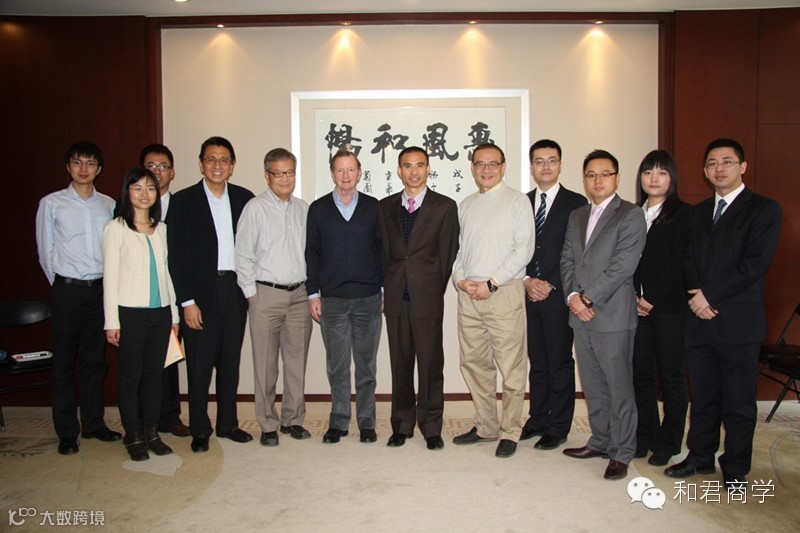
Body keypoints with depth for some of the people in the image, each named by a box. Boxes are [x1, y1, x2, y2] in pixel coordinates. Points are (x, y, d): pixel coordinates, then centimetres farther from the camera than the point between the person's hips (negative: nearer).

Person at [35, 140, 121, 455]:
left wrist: (109, 285, 3)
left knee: (95, 359, 11)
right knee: (64, 361, 4)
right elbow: (45, 252, 4)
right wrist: (62, 285, 6)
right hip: (68, 290, -2)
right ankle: (66, 432, 14)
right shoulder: (51, 204, 0)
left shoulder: (109, 205, 7)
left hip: (101, 288, 3)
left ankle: (93, 423, 22)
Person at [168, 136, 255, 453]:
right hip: (201, 292, -3)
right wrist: (187, 301, -10)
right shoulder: (184, 201, -2)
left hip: (234, 289, 3)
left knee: (230, 362, 12)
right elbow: (176, 256, -5)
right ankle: (199, 430, 19)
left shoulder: (244, 199, 6)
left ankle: (227, 423, 26)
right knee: (199, 365, 4)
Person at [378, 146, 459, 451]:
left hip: (427, 295, -3)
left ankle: (431, 428, 15)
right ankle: (402, 425, 21)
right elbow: (384, 251, 11)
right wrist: (387, 289, 5)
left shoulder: (445, 206, 2)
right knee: (400, 361, 9)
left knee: (430, 362, 2)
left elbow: (447, 253, 2)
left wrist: (436, 288, -1)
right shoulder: (386, 207, 12)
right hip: (395, 296, 3)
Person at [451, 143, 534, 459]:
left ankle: (510, 432, 13)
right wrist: (461, 279, -2)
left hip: (503, 291, -5)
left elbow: (524, 249, -8)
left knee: (511, 367, -1)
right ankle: (485, 426, 24)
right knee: (474, 363, 10)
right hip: (467, 293, 5)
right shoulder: (465, 205, 18)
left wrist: (491, 283, -13)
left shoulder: (517, 201, 1)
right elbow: (457, 247, 17)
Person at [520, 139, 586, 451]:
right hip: (529, 294, 4)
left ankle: (558, 428, 14)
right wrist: (527, 281, -5)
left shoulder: (575, 203, 0)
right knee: (537, 363, 12)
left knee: (560, 363, 3)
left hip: (558, 295, -4)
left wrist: (550, 285, -11)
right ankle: (537, 419, 24)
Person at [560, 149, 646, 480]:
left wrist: (589, 299, -14)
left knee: (619, 388, 2)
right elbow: (567, 260, 11)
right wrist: (572, 297, -5)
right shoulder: (576, 217, 16)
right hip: (580, 316, 6)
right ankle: (600, 441, 29)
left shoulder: (630, 215, -5)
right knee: (592, 386, 15)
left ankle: (622, 453, 14)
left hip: (613, 316, -6)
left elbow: (623, 266, -14)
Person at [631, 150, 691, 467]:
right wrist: (634, 296, -5)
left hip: (669, 307, -4)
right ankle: (644, 437, 20)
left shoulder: (683, 214, -1)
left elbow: (678, 262, -9)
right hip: (636, 307, 4)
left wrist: (652, 298, -12)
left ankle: (668, 443, 16)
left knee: (671, 375, 4)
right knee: (641, 374, 8)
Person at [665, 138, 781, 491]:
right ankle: (701, 457, 28)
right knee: (702, 396, 14)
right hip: (699, 318, 5)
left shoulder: (764, 209, -2)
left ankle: (735, 470, 20)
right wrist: (697, 297, -8)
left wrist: (710, 294, -14)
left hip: (738, 320, -4)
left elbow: (755, 263, -13)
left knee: (738, 402, 6)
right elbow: (689, 260, 9)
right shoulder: (699, 212, 16)